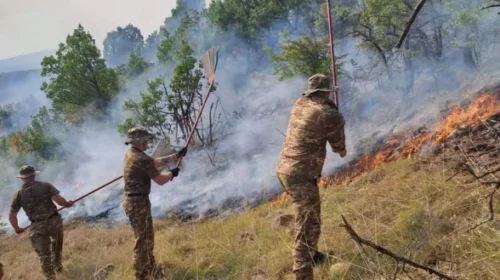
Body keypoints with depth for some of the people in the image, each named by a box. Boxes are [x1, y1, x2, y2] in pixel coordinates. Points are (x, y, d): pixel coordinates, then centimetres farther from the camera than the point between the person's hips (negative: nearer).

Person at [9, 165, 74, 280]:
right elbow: (59, 200, -12)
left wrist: (17, 228, 21)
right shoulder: (46, 185, -2)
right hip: (54, 221, 1)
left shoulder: (19, 194, 1)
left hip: (38, 227, -1)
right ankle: (57, 265, 41)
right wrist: (67, 204, 9)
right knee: (57, 244, 31)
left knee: (44, 254, 14)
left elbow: (12, 216, 4)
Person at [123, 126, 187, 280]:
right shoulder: (141, 159, -21)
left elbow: (156, 162, 21)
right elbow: (160, 180, -14)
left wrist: (176, 155, 23)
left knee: (148, 237, 21)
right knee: (142, 240, -2)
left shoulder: (132, 153, 10)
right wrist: (172, 173, 6)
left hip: (136, 200, 10)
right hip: (138, 202, -10)